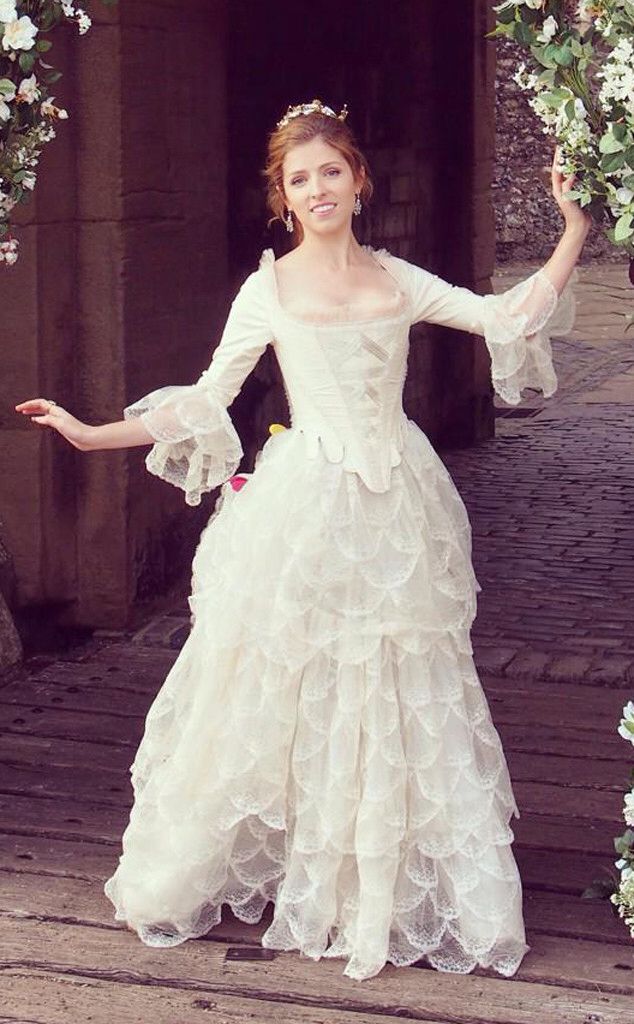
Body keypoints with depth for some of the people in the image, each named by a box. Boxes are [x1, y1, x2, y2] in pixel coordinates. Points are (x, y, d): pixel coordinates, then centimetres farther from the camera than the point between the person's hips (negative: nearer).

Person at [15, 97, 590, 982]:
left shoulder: (399, 281, 7)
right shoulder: (269, 291, 1)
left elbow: (507, 319, 9)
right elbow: (205, 401, 3)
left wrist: (573, 238, 3)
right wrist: (92, 434, -3)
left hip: (396, 508, 2)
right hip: (306, 504, -2)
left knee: (400, 696, 7)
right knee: (286, 689, 3)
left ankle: (387, 882, 21)